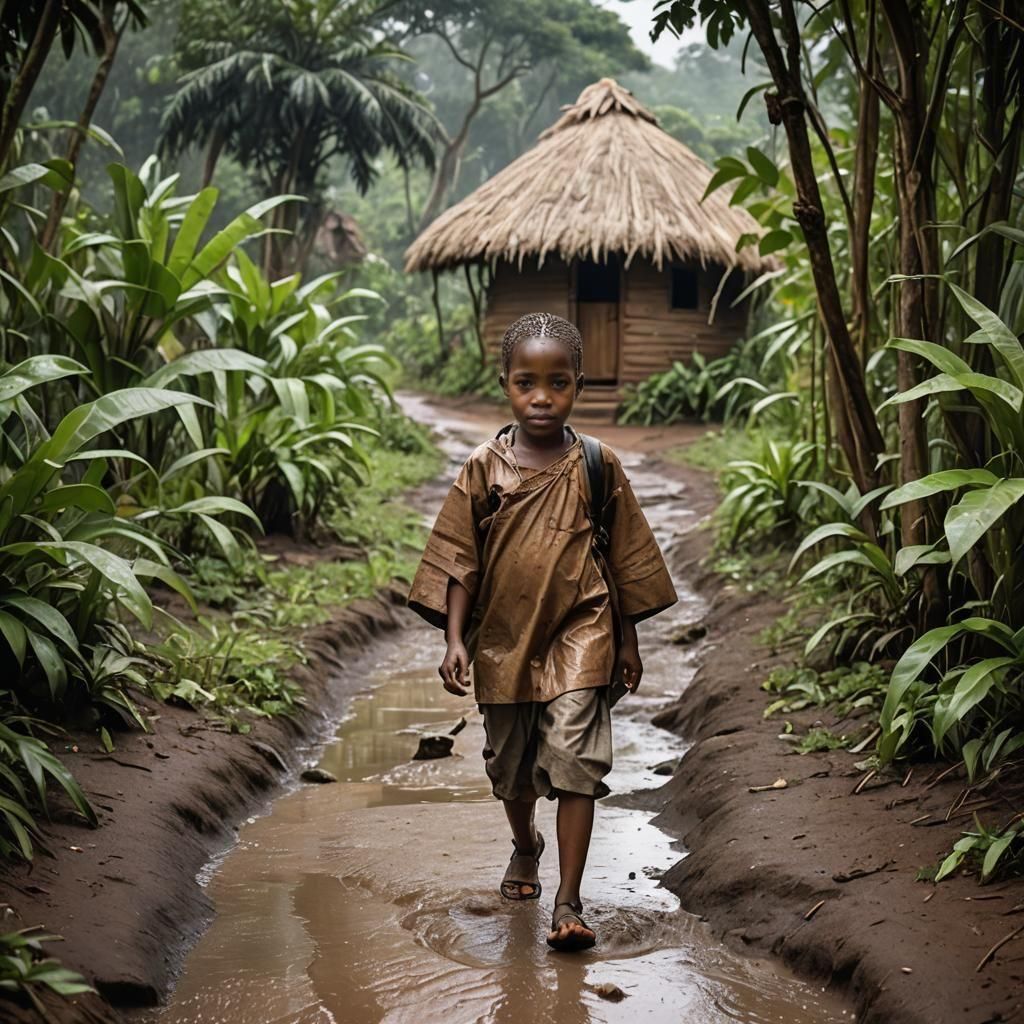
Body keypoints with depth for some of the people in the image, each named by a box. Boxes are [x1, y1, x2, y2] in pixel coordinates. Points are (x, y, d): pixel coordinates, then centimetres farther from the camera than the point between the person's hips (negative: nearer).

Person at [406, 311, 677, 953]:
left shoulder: (598, 467, -2)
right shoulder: (484, 470, -3)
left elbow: (625, 557, 6)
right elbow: (457, 560, -1)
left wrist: (628, 641, 9)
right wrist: (455, 640, -9)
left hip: (579, 636, -2)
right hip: (503, 640, 2)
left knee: (575, 760, -12)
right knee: (510, 764, 17)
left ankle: (569, 903, -8)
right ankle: (526, 846, 48)